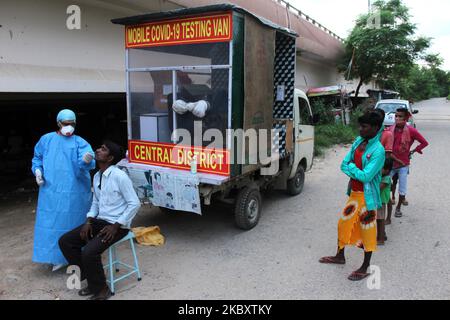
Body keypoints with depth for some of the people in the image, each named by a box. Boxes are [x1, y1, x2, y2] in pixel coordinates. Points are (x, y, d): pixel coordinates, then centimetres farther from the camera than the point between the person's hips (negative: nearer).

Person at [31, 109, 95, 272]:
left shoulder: (80, 142, -1)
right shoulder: (46, 139, 8)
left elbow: (84, 163, -18)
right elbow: (37, 158, 20)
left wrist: (86, 160, -42)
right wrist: (37, 170, 1)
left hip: (74, 192, -2)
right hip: (51, 191, 3)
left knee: (74, 222, 5)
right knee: (53, 223, 8)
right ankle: (58, 257, 23)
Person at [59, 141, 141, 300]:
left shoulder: (119, 176, -19)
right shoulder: (97, 176, 8)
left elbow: (134, 203, -18)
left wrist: (116, 226, -19)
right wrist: (88, 221, 2)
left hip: (117, 225, -9)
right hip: (99, 221, 9)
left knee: (89, 252, -27)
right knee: (65, 241, 0)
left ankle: (101, 289, 0)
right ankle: (90, 278, 11)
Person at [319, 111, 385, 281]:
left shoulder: (378, 150, -20)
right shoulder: (358, 141, 2)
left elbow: (366, 176, -25)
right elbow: (344, 165, 2)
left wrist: (351, 167, -11)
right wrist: (356, 171, -16)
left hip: (367, 196, -8)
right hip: (354, 193, 8)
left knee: (367, 231, 7)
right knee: (343, 224, 19)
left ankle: (365, 268, 23)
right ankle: (340, 256, 39)